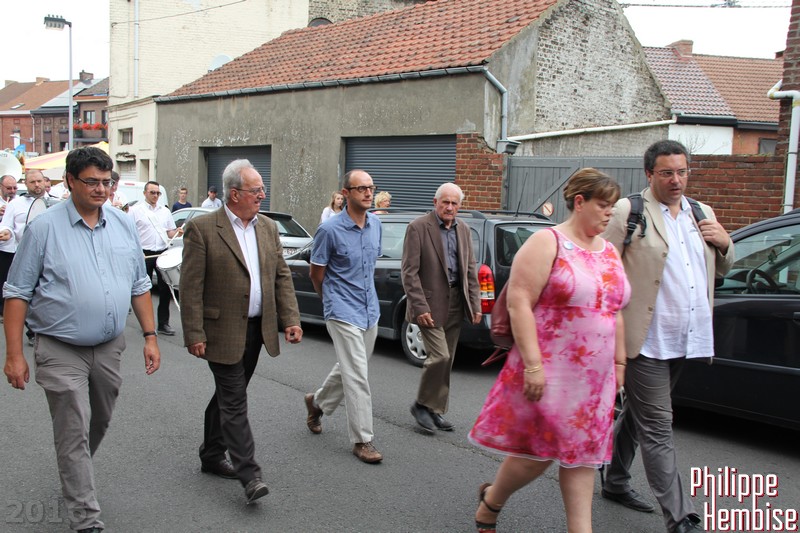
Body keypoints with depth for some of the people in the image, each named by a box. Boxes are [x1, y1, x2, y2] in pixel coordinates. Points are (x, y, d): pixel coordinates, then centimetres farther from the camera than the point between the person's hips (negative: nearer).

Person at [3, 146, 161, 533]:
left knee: (97, 426, 20)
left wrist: (150, 335, 6)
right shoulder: (44, 228, -8)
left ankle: (74, 479, 46)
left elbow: (139, 286, 12)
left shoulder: (124, 225, 6)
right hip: (62, 353, -5)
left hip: (110, 348, 5)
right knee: (74, 434, -1)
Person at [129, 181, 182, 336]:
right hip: (144, 255, -4)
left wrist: (177, 232, -5)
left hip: (162, 253, 4)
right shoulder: (135, 210, -1)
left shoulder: (165, 211, 13)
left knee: (165, 288, 3)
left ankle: (163, 323, 10)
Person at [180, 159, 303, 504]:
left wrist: (290, 318, 0)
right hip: (223, 332, -6)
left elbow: (282, 277, 10)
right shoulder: (202, 228, -11)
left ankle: (212, 456, 33)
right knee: (234, 402, -3)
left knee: (228, 395, 18)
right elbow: (190, 286, -12)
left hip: (257, 330, 7)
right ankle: (248, 474, 0)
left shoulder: (268, 228, 9)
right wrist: (194, 334, -15)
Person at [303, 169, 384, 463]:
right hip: (343, 313, -7)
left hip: (369, 310, 7)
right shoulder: (330, 229, -14)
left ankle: (317, 402, 44)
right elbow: (316, 274, -3)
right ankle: (362, 440, 1)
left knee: (349, 368, 19)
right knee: (357, 376, -8)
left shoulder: (376, 224, 5)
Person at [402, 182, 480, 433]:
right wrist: (420, 307, -18)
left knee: (446, 359, 11)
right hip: (431, 303, -6)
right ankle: (423, 405, 8)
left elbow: (470, 269, 13)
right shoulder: (418, 227, -9)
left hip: (456, 303, 6)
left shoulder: (463, 229, 10)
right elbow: (409, 271, -13)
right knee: (440, 356, -12)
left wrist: (475, 303, 5)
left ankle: (436, 410, 23)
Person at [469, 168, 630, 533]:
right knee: (537, 453, 1)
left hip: (594, 376, 7)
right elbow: (519, 304, -16)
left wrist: (618, 361, 15)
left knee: (581, 454, 9)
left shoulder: (609, 252, 13)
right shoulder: (547, 243, -10)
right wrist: (533, 363, -21)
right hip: (548, 371, -6)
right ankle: (490, 502, 27)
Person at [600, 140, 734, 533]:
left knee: (636, 414, 20)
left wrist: (724, 244, 2)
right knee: (658, 429, -5)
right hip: (646, 340, -7)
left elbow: (721, 269, 24)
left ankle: (615, 482, 37)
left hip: (683, 341, 7)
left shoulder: (702, 214, 15)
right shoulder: (628, 213, -7)